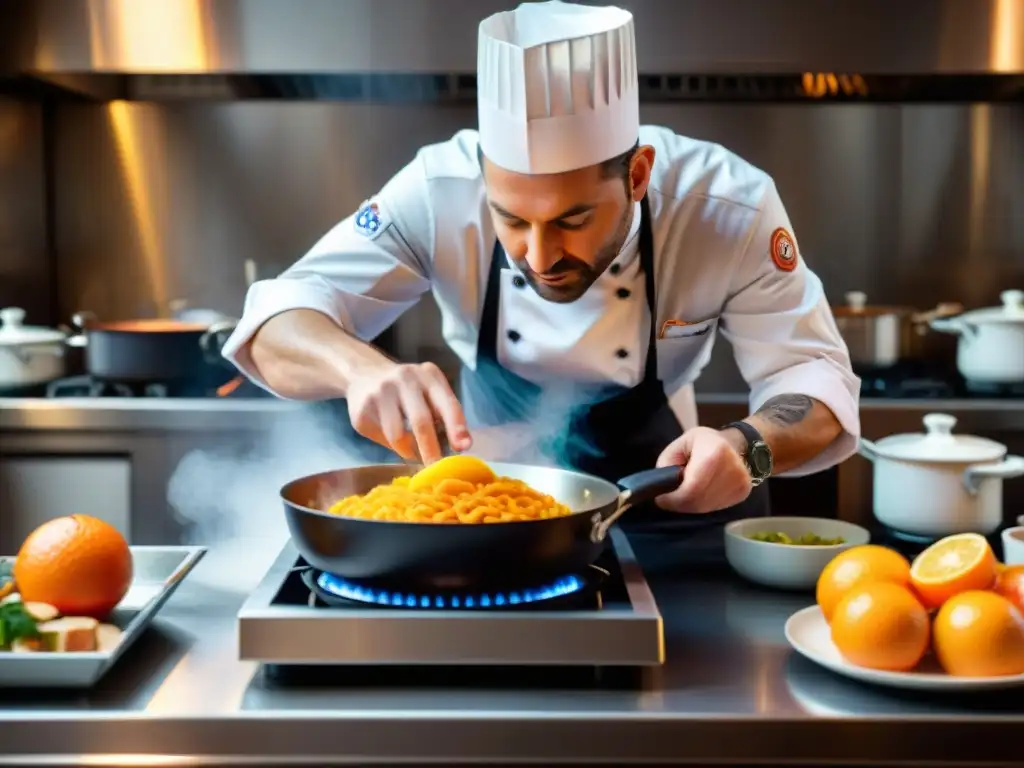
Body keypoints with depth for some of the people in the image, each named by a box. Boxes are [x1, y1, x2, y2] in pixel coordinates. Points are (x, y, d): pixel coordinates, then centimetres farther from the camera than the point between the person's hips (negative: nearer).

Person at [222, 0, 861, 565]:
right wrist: (364, 368, -47)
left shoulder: (729, 204, -24)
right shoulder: (442, 191, -24)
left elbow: (814, 378, -19)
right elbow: (281, 320, -24)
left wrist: (749, 448, -41)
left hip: (657, 508, 1)